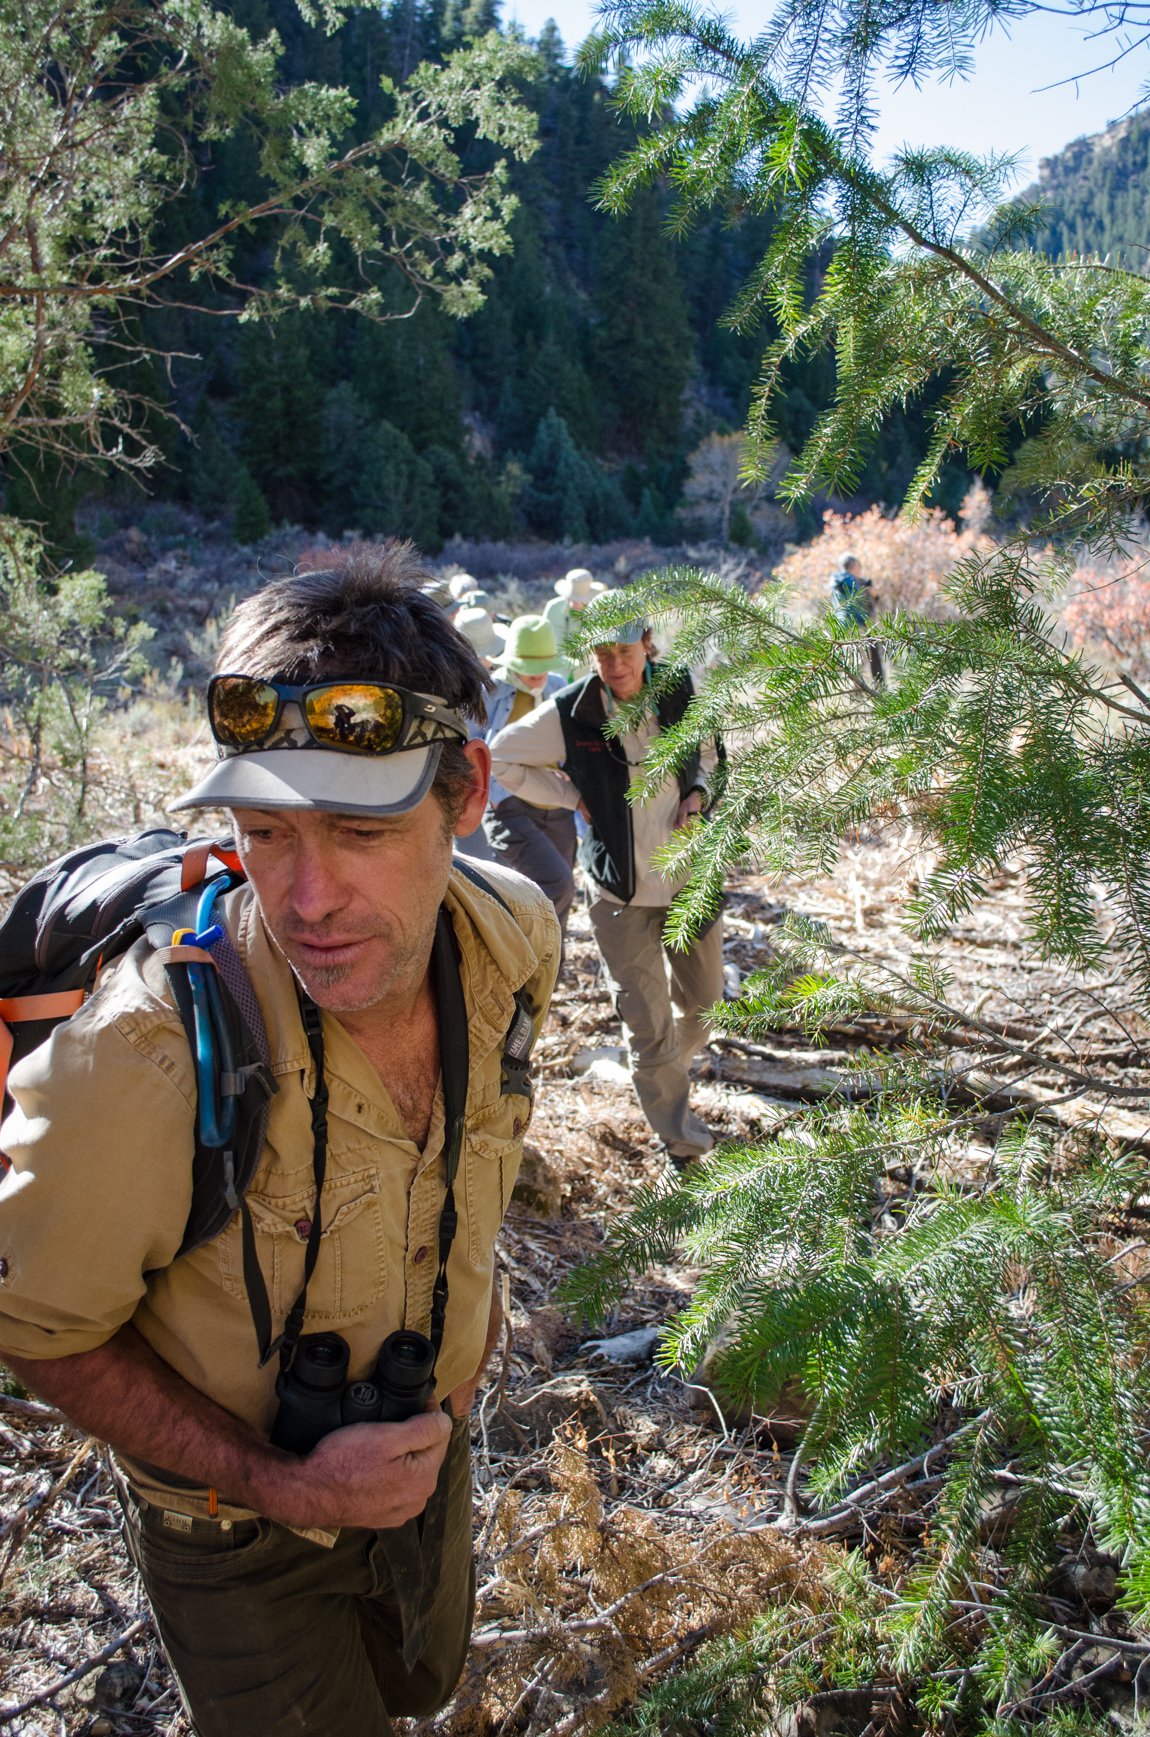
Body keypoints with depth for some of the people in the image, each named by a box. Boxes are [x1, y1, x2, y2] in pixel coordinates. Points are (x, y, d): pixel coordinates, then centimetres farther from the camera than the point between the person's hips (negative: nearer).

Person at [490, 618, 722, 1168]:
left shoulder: (682, 693, -4)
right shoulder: (571, 713, -13)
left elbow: (710, 750, 16)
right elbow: (502, 756, 0)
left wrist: (698, 791, -4)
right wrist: (573, 796, -6)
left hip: (691, 876, 4)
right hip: (623, 893, -3)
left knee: (703, 997, 19)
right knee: (647, 1025, -1)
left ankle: (670, 1066, 50)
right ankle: (681, 1138, 17)